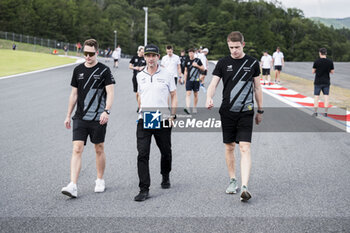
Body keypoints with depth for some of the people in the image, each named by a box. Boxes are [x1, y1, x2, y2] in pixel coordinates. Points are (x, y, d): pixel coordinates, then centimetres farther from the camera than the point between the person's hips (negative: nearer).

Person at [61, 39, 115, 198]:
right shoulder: (78, 70, 9)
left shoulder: (104, 70, -3)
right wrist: (68, 115, 15)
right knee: (77, 149, -7)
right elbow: (74, 94, 16)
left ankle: (100, 181, 26)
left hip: (98, 118, -3)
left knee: (99, 149, 9)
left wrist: (106, 111, -21)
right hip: (80, 118, 3)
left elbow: (110, 93, -6)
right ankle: (73, 186, -12)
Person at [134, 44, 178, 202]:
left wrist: (172, 115, -3)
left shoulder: (167, 75, 1)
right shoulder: (140, 76, 8)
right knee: (142, 154, -9)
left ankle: (165, 177, 39)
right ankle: (144, 189, -9)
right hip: (144, 120, 1)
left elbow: (174, 96, 7)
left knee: (166, 152, 12)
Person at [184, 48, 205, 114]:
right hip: (189, 80, 1)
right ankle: (187, 108, -20)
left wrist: (197, 66, -12)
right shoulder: (187, 61, 8)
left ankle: (195, 108, 19)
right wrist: (185, 79, 13)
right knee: (188, 93, -11)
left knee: (195, 94, 7)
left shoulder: (198, 60, 0)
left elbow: (203, 69, 4)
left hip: (196, 80, -1)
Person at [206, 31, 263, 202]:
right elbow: (213, 84, -1)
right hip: (227, 111, 2)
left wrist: (260, 111, 13)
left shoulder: (252, 63, 4)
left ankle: (244, 187, -18)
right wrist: (209, 98, -22)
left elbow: (257, 88, 11)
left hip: (246, 112, -1)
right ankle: (232, 181, 26)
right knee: (229, 147, 9)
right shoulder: (223, 63, 3)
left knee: (245, 148, -12)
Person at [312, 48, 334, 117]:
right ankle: (326, 112, 4)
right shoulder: (330, 61, -3)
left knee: (316, 96, 5)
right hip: (326, 82, 2)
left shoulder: (317, 61, -10)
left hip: (318, 82, -2)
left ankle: (315, 112, 5)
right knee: (326, 96, 6)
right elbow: (332, 72, 3)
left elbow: (313, 71, -4)